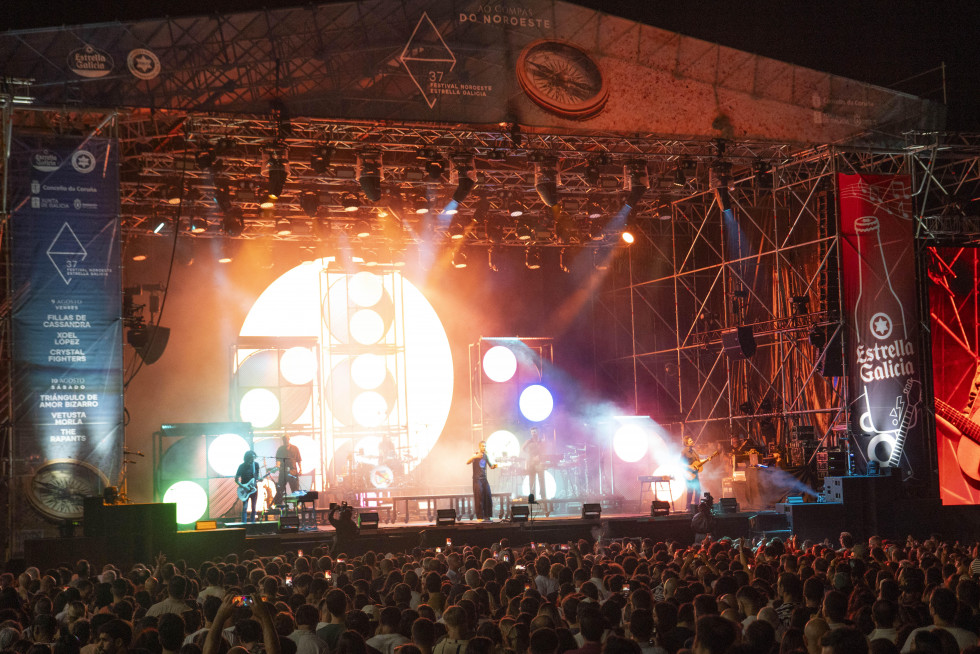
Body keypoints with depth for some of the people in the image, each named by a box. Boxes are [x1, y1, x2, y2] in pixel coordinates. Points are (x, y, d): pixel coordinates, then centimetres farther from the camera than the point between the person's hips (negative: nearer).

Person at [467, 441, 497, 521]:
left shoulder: (485, 456, 13)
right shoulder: (475, 455, -3)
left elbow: (490, 466, 23)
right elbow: (467, 462, -19)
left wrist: (494, 465, -2)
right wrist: (475, 456, -37)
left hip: (484, 479, 5)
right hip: (477, 479, -5)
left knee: (488, 497, 1)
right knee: (479, 498, -7)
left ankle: (487, 516, 8)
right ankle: (480, 517, -4)